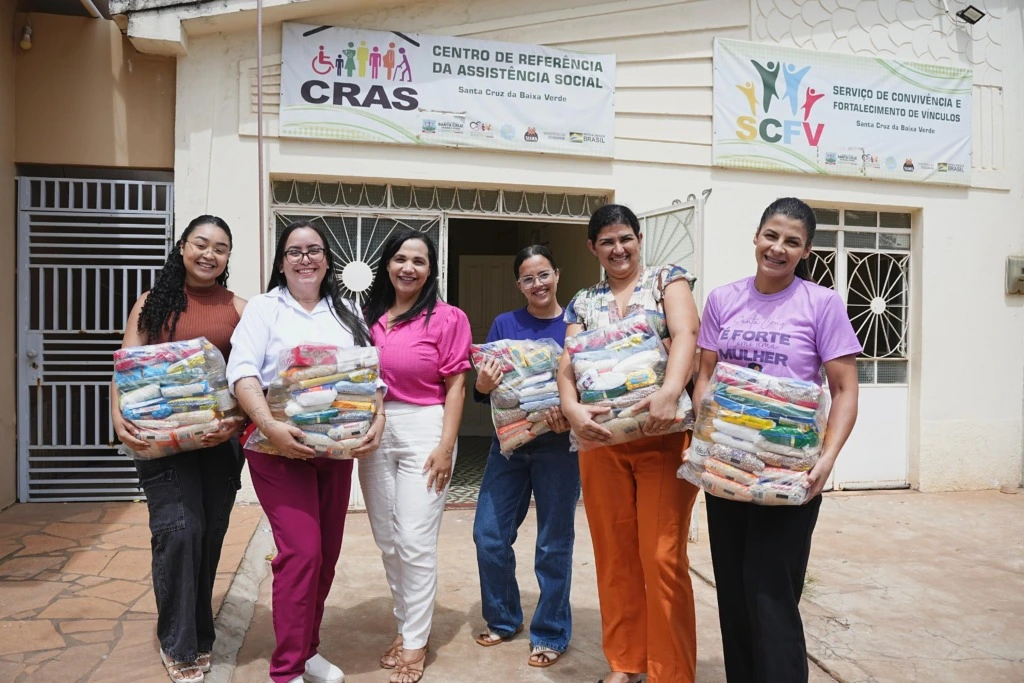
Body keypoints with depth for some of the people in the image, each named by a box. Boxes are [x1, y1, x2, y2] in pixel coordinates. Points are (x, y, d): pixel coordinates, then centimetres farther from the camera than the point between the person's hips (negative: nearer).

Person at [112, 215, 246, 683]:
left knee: (210, 534, 10)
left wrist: (237, 420, -20)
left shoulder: (239, 309, 4)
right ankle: (179, 645, 12)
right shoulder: (153, 302, 6)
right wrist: (119, 417, -18)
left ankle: (199, 633, 32)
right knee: (178, 530, -9)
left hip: (221, 437, 1)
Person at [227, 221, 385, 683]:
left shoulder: (346, 312, 13)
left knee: (327, 551, 10)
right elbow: (242, 372, -10)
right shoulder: (265, 307, 2)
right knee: (302, 550, -10)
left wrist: (377, 421, -9)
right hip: (280, 446, -4)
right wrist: (271, 427, -24)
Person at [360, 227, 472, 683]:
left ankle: (415, 642, 17)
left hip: (423, 430, -5)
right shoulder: (369, 316, 7)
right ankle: (406, 625, 32)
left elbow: (455, 387, -6)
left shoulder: (447, 318, -5)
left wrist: (446, 446, -11)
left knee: (416, 542, -1)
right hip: (373, 431, 5)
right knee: (387, 541, 13)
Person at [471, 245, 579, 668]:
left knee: (554, 543, 5)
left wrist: (569, 414, -22)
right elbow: (484, 392, 5)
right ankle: (503, 619, 28)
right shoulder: (504, 325, 5)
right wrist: (483, 385, -17)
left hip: (558, 445, -3)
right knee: (489, 536, 4)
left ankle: (551, 635, 24)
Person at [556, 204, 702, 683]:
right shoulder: (583, 303, 13)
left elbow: (685, 334, -12)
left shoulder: (667, 279, 4)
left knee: (662, 557, -3)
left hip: (662, 434, -3)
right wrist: (570, 407, -19)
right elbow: (567, 363, 3)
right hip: (601, 438, 4)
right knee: (614, 554, 11)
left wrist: (669, 392, -30)